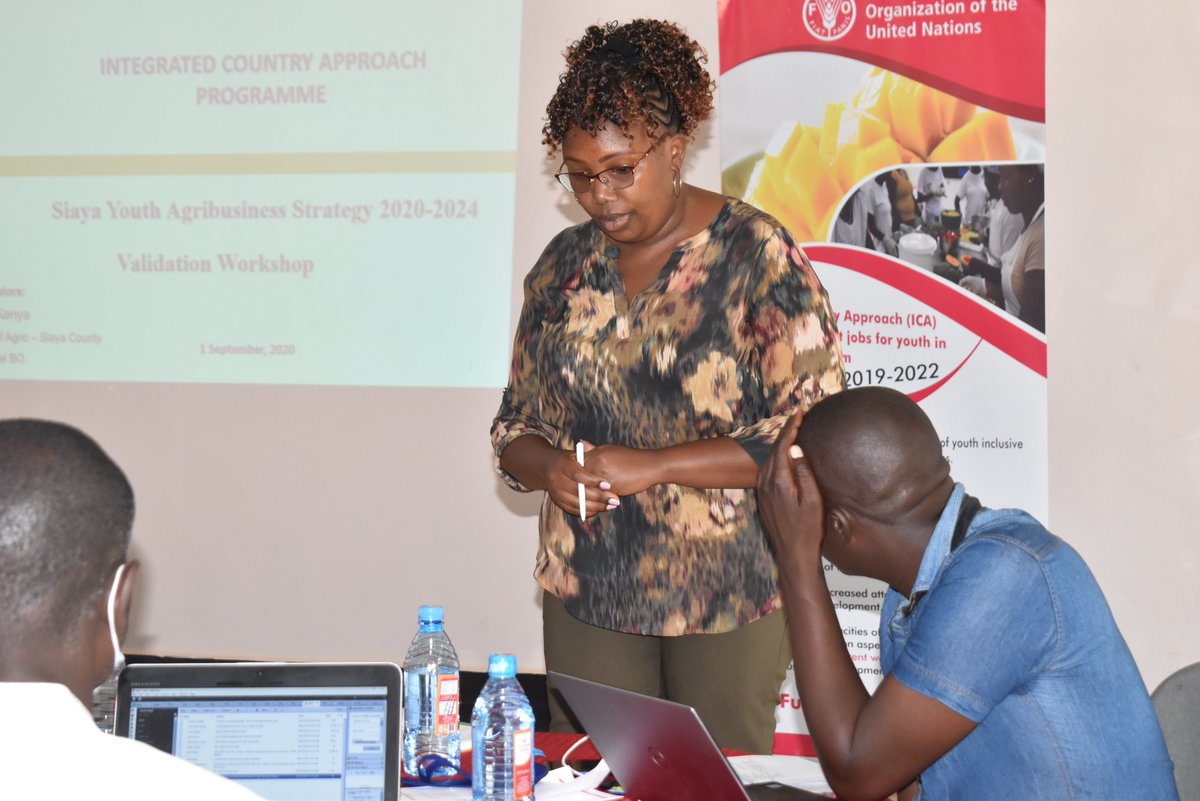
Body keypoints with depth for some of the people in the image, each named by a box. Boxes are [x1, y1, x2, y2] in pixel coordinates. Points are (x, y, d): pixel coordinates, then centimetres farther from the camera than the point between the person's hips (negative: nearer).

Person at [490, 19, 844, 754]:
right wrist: (549, 468, -11)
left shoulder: (757, 253, -8)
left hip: (731, 592, -3)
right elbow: (516, 425, 12)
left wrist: (651, 466, -19)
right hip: (587, 592, 4)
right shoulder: (565, 265, 6)